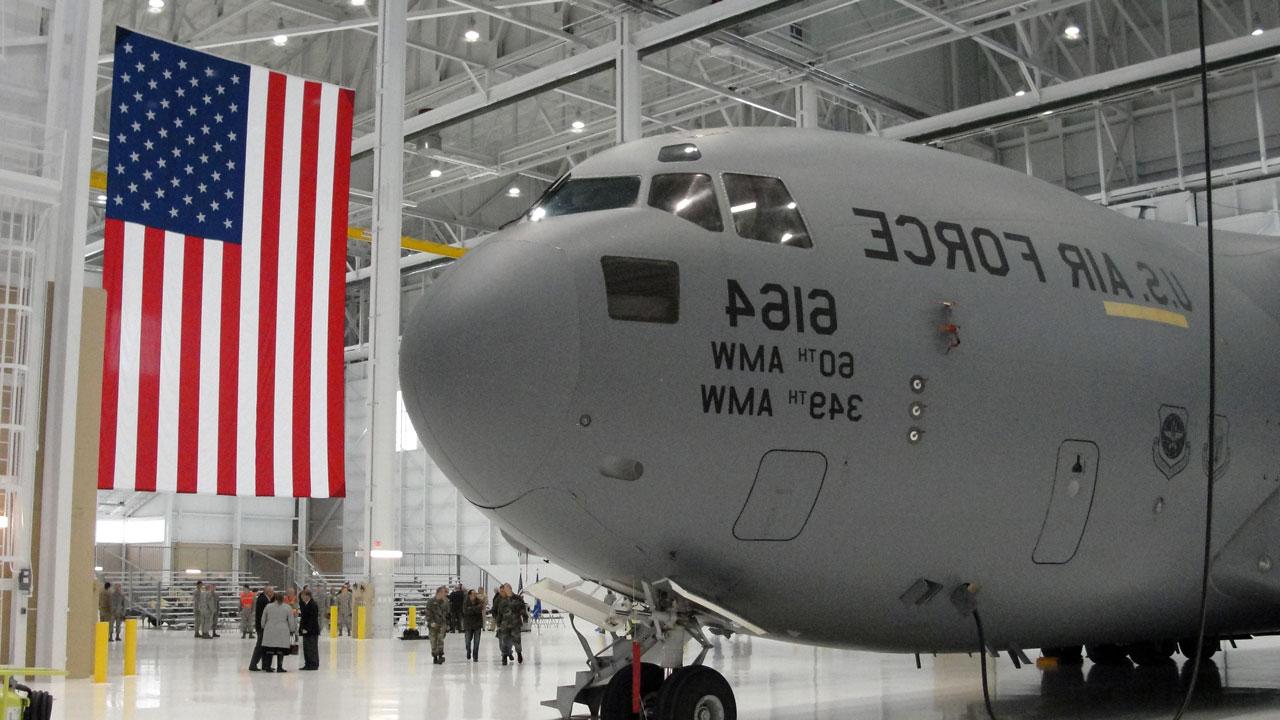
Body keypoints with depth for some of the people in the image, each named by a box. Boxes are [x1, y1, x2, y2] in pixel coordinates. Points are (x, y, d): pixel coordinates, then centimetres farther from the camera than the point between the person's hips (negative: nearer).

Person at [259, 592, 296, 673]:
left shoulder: (268, 606, 5)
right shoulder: (288, 608, 0)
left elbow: (263, 620, 11)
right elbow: (291, 621, 3)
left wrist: (263, 628, 26)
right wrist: (292, 630, 16)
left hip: (270, 631, 2)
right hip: (282, 632, -2)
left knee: (269, 650, 6)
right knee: (280, 650, 2)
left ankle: (268, 667, 7)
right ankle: (279, 667, 2)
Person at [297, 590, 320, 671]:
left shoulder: (313, 605, -15)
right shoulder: (304, 604, 13)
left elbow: (312, 619, -19)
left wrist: (307, 629, -21)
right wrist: (301, 627, 11)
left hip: (312, 631, -9)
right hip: (305, 630, 9)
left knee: (312, 648, -3)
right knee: (306, 648, 11)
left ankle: (314, 664, 3)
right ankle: (308, 664, 18)